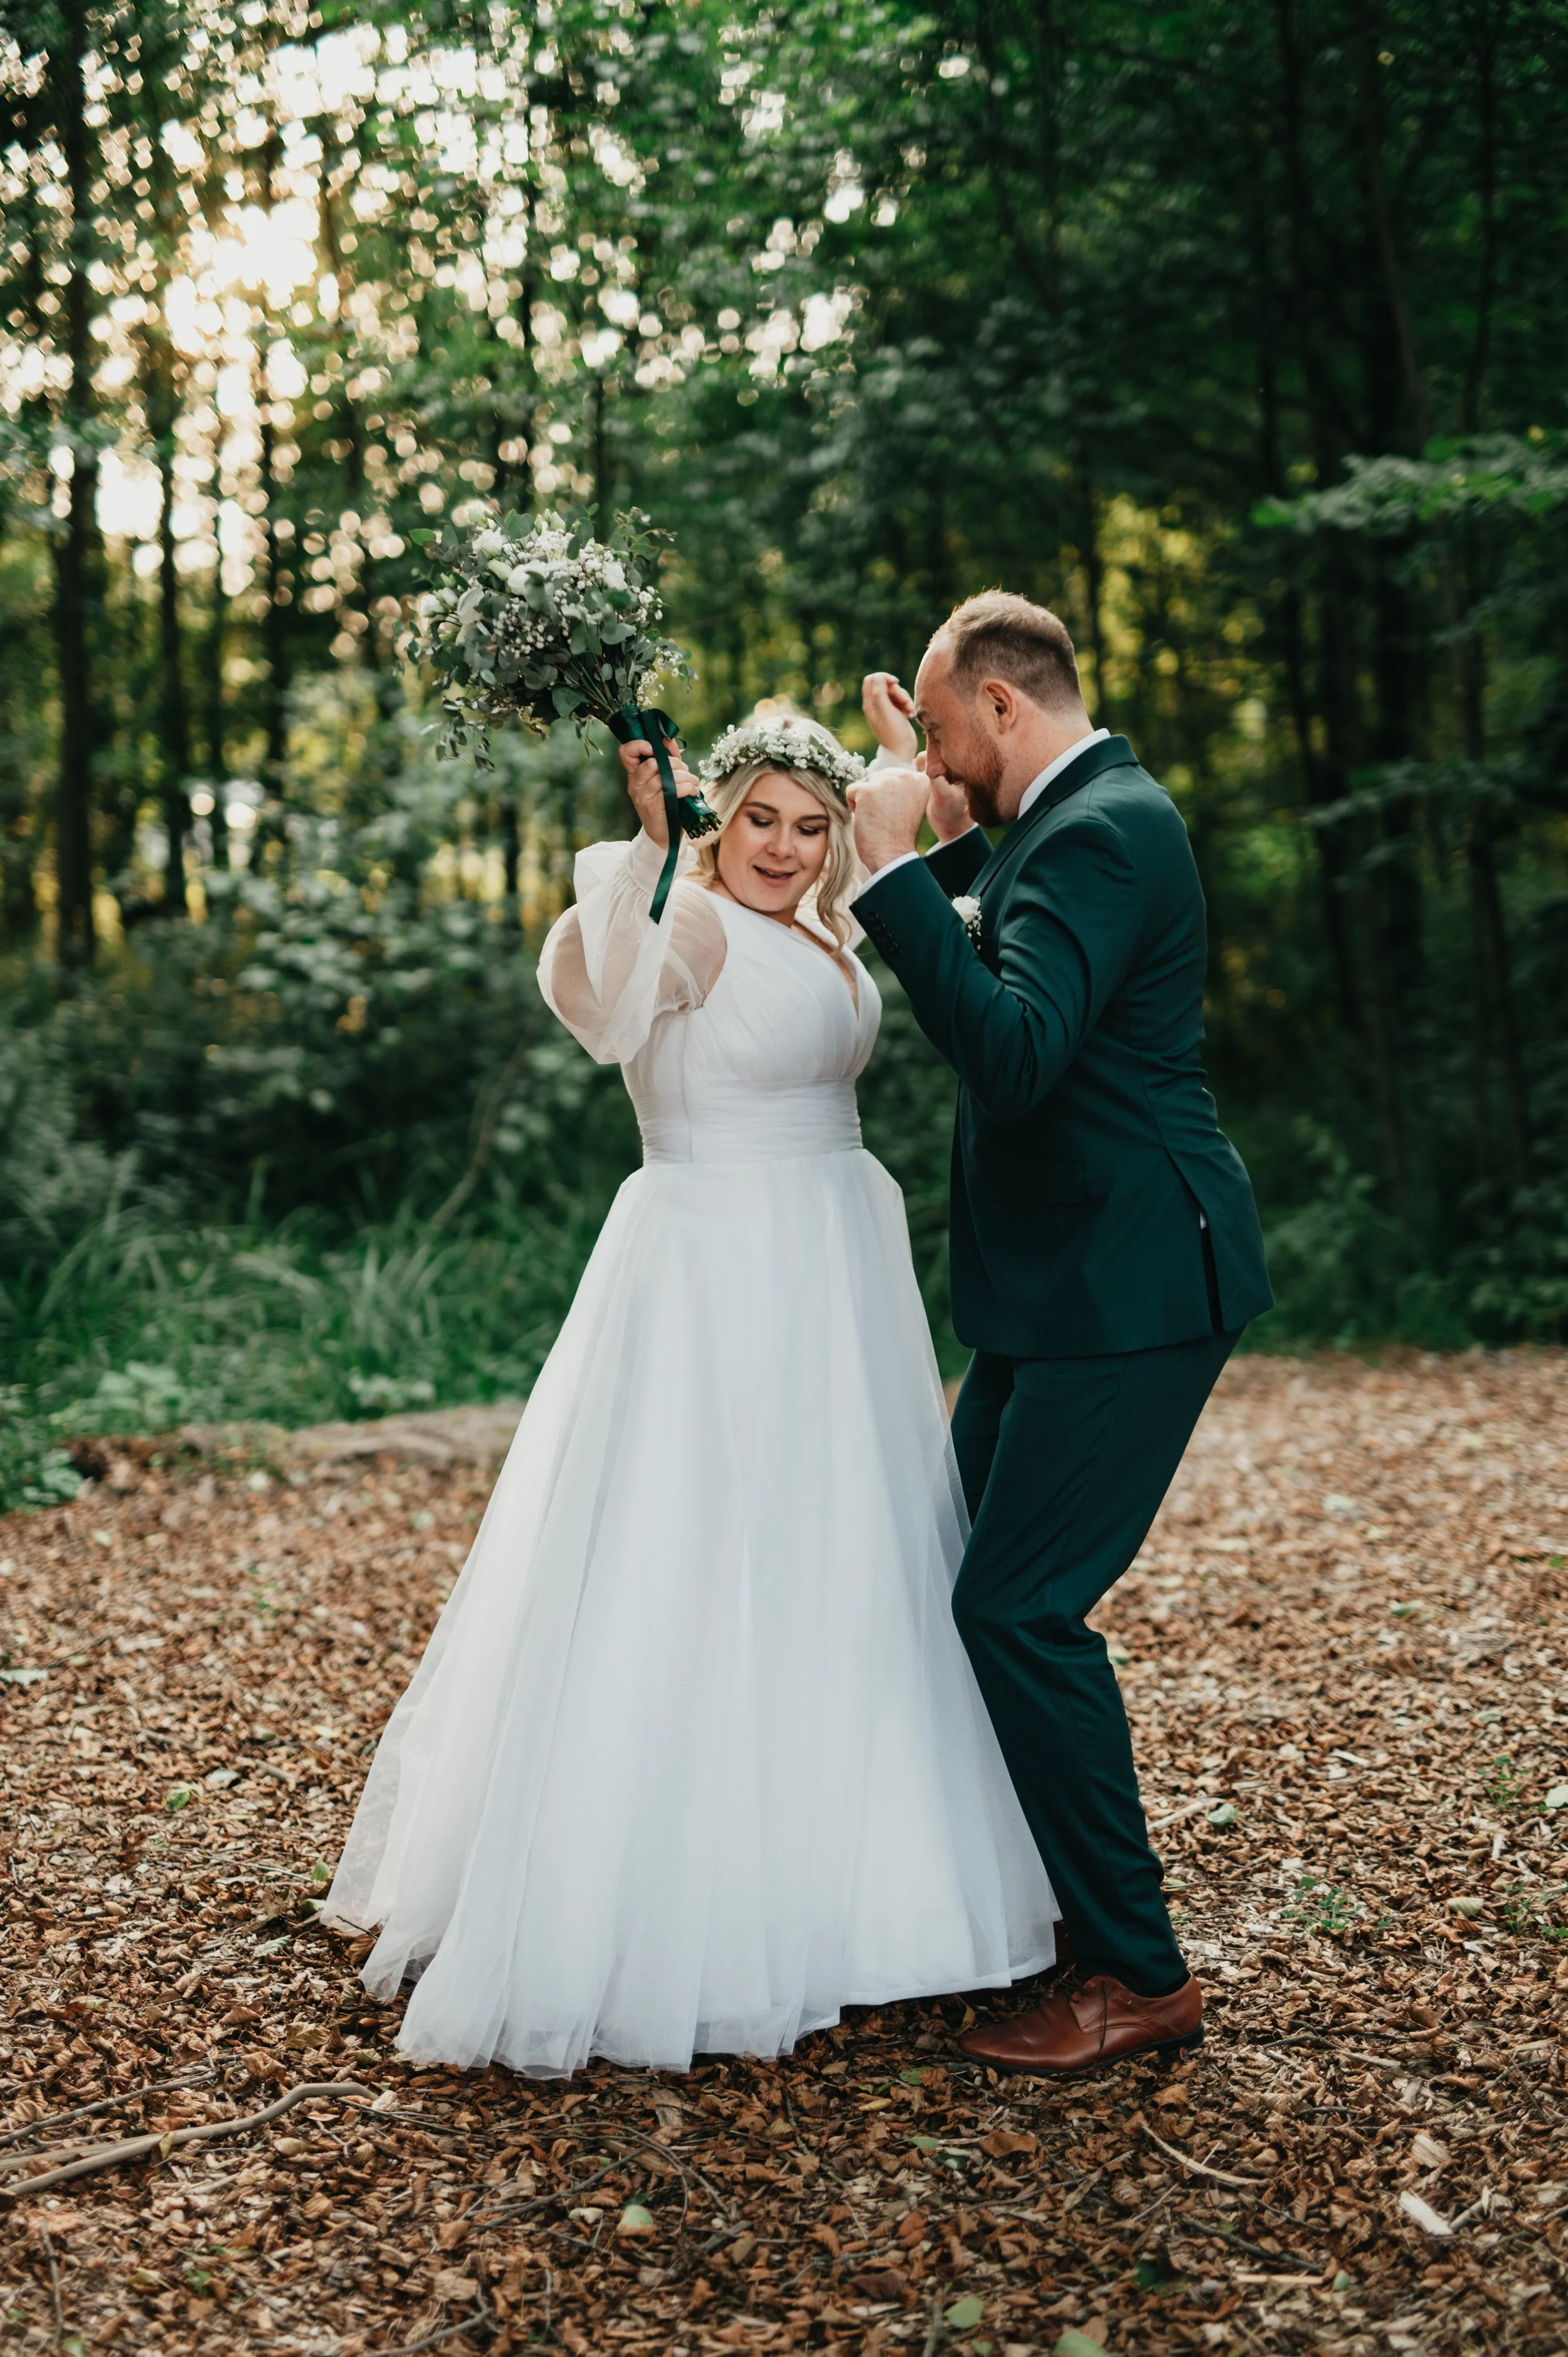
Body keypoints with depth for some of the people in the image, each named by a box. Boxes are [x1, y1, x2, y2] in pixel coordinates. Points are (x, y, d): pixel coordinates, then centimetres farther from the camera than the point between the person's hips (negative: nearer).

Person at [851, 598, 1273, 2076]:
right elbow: (978, 971, 30)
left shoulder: (1103, 832, -18)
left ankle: (1138, 1974, 4)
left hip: (1128, 1286, -11)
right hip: (1062, 1284, 11)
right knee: (966, 1574, 16)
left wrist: (898, 865, -26)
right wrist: (945, 839, 17)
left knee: (1020, 1608, -8)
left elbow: (1011, 1052, -30)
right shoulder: (1061, 823, 14)